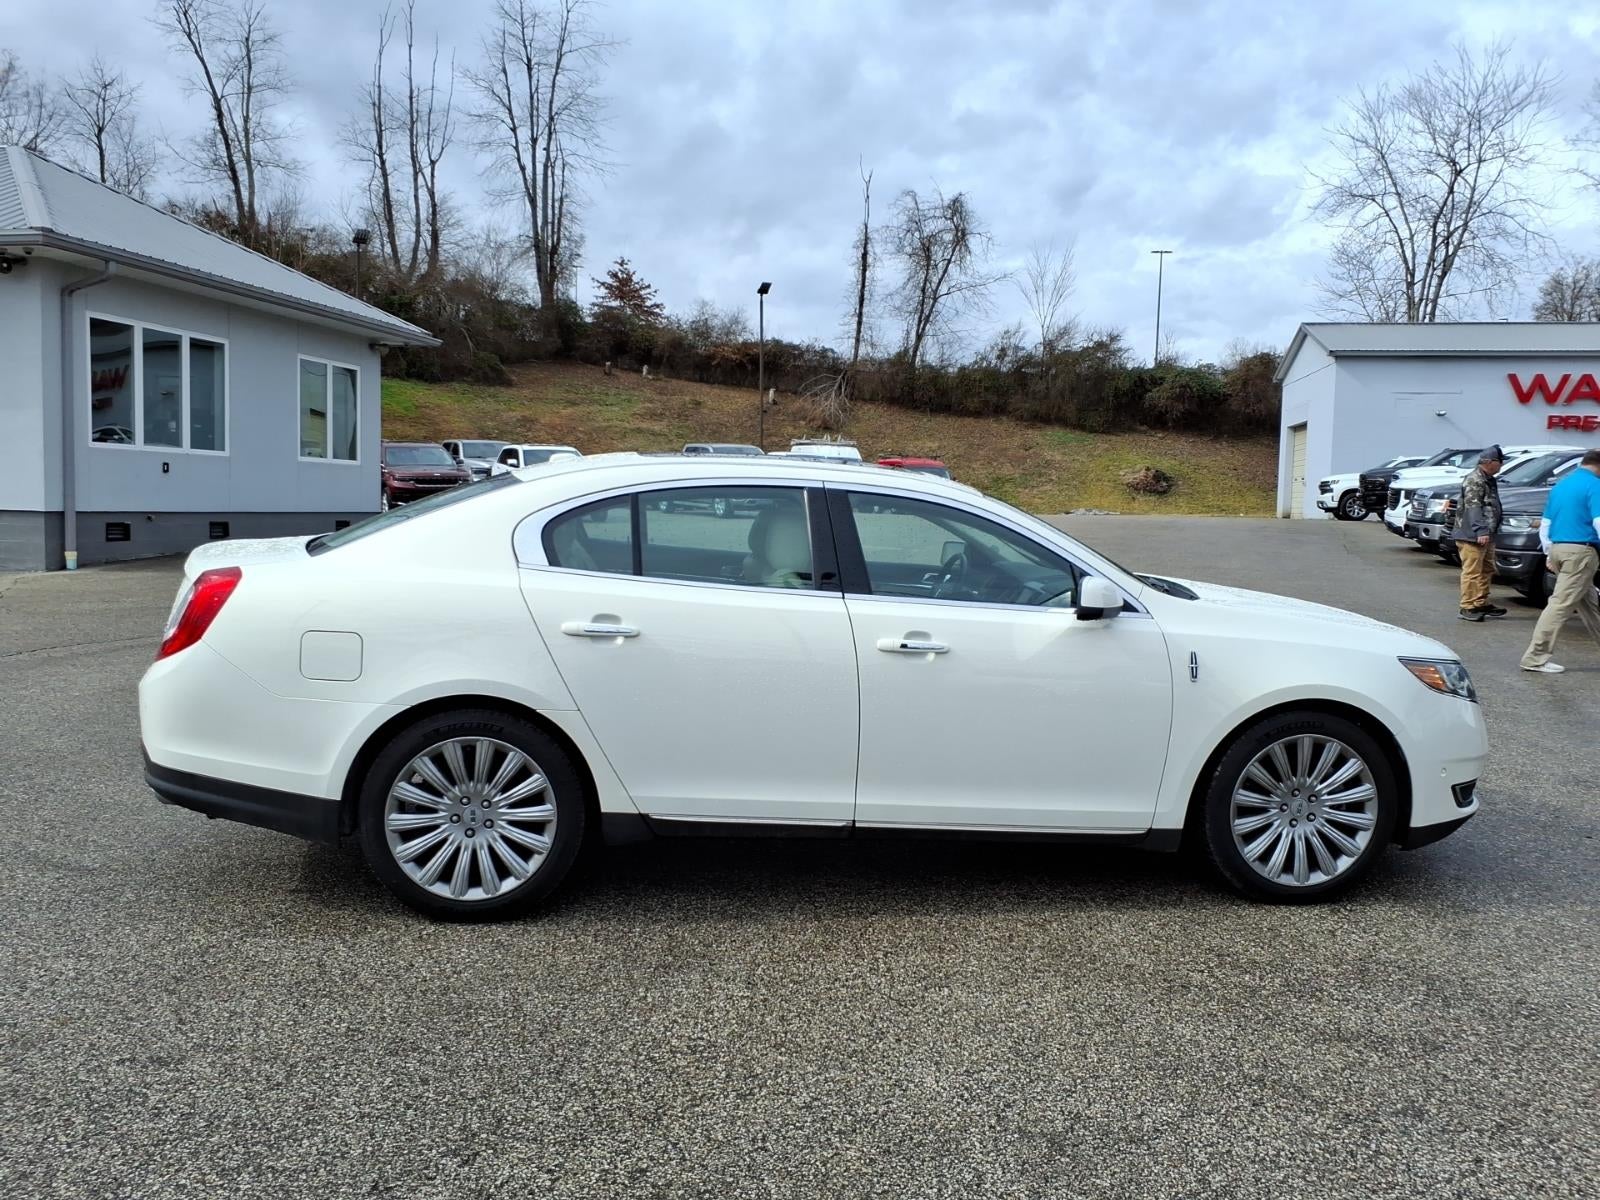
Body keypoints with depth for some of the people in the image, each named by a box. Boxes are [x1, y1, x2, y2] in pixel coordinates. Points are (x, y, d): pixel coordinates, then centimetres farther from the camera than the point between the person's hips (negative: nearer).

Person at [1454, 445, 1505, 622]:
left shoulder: (1489, 480, 18)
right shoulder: (1474, 480, -14)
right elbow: (1473, 508, -22)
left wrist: (1489, 531, 26)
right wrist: (1481, 531, -29)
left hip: (1487, 536, 10)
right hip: (1472, 536, -10)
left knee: (1487, 571, 15)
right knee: (1472, 572, -9)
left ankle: (1482, 604, 23)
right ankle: (1468, 607, -6)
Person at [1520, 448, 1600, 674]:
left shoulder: (1560, 486, 16)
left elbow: (1545, 525, 20)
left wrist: (1549, 554, 25)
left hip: (1557, 548, 8)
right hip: (1582, 551, -8)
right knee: (1561, 604, -8)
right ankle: (1535, 658, -11)